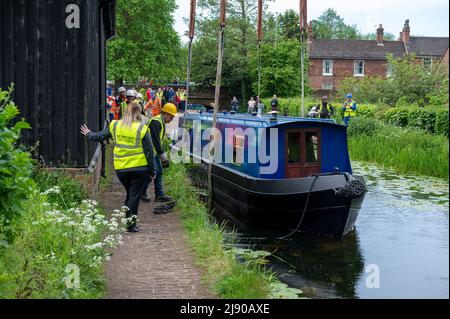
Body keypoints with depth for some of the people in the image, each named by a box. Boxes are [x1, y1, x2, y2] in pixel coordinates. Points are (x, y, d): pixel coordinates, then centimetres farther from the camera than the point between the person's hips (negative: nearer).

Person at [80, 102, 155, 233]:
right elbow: (149, 152, -7)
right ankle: (131, 224, 2)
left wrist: (89, 134, 37)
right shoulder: (141, 129, -9)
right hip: (139, 168, -4)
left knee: (130, 194, 20)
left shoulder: (115, 126, 1)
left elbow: (100, 136, 15)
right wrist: (152, 171, 0)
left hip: (120, 168, 4)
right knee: (134, 196, 2)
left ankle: (129, 221, 23)